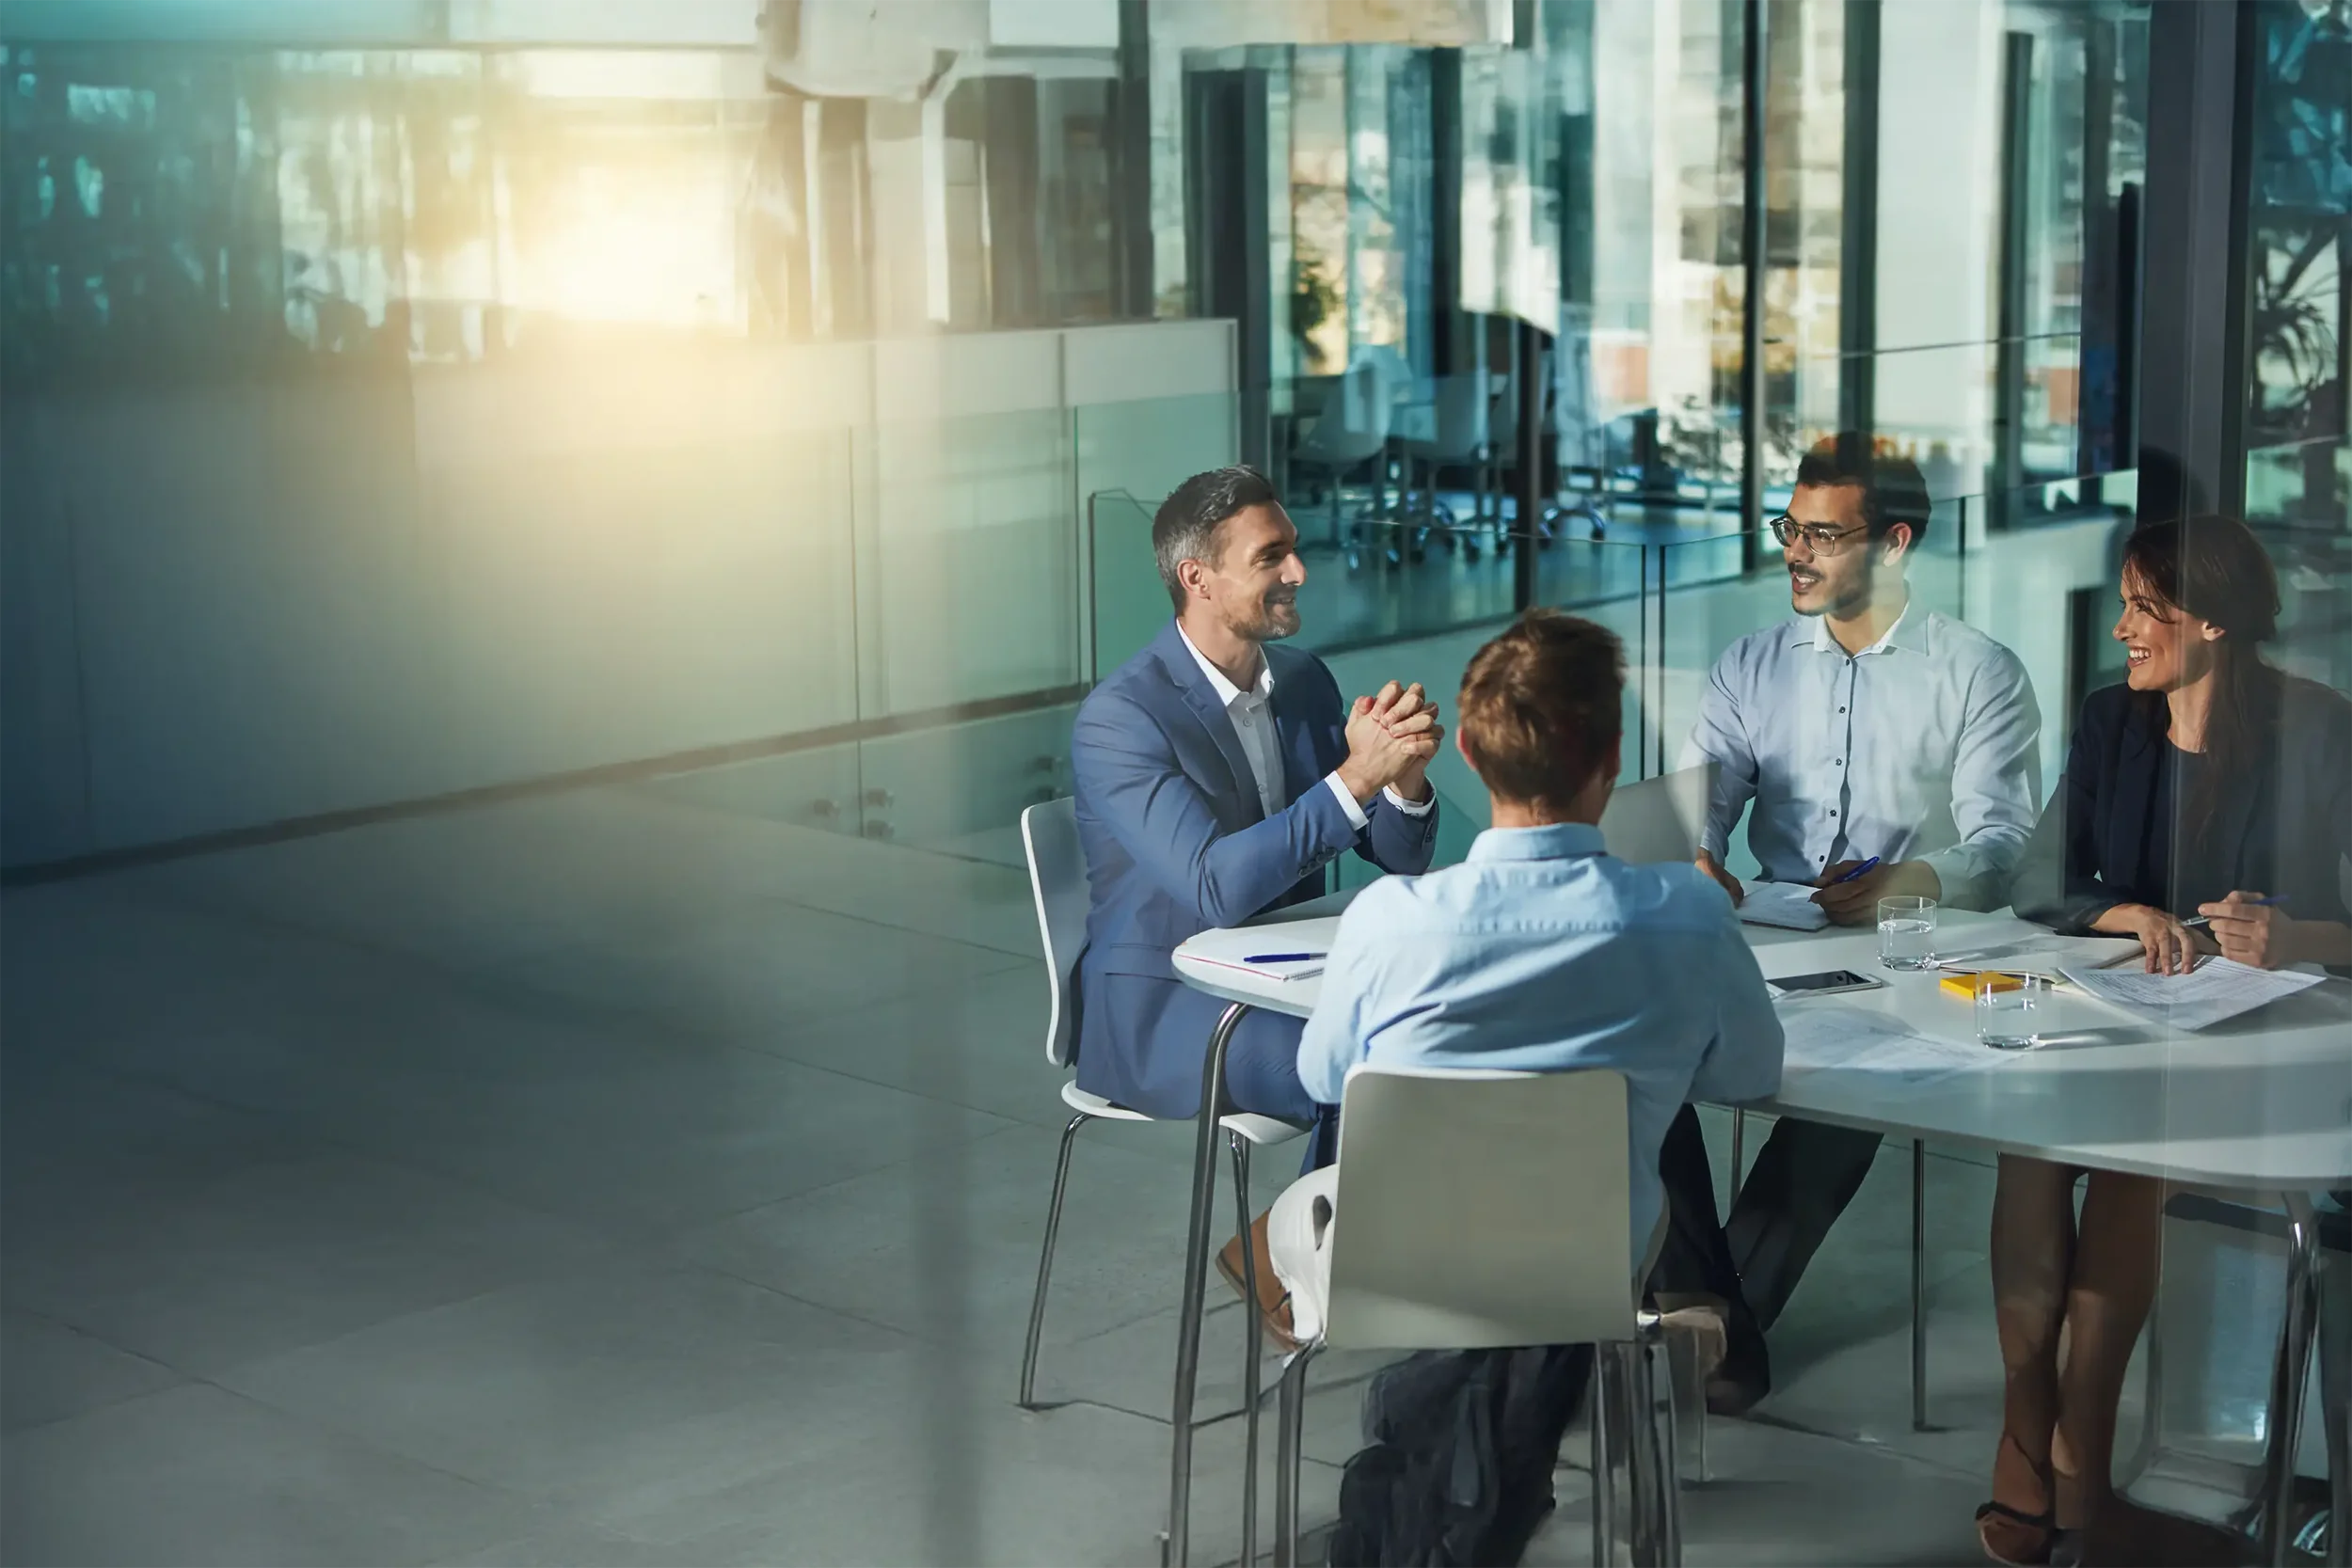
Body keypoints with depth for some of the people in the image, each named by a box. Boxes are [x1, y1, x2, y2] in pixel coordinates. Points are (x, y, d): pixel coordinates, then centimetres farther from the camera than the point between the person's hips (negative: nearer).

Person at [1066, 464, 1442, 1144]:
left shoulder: (1304, 679, 6)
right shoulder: (1118, 717, -16)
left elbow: (1401, 858, 7)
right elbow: (1217, 889, -28)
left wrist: (1405, 775, -17)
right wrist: (1356, 777, -31)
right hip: (1160, 1011, -7)